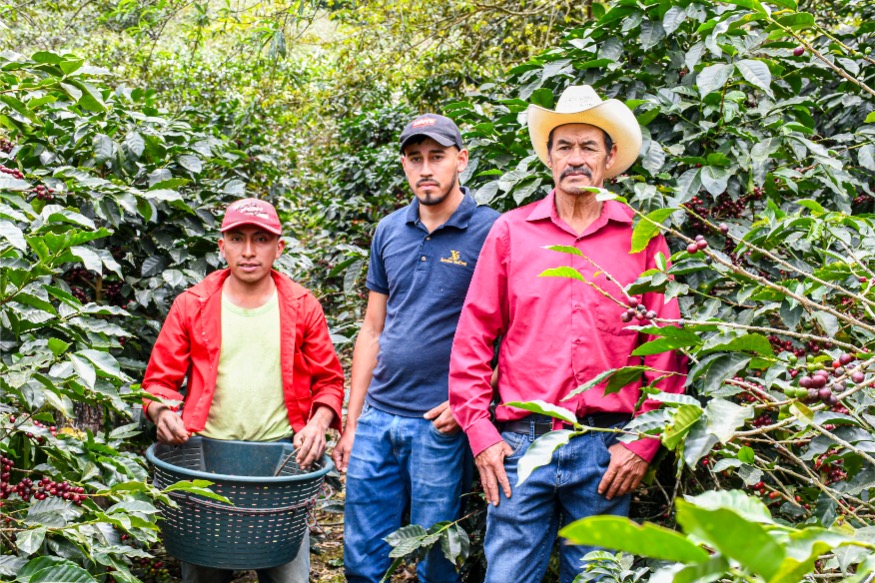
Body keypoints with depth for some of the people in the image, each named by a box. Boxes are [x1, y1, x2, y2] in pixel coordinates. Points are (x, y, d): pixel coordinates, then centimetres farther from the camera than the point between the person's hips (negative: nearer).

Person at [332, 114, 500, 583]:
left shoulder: (490, 232, -6)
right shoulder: (389, 231, 9)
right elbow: (372, 330, 13)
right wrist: (351, 420, 11)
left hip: (442, 424, -5)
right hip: (378, 417, 5)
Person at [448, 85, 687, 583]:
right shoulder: (511, 231, 6)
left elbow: (666, 352, 4)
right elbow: (474, 338, 6)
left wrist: (643, 444, -3)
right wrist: (481, 433, -1)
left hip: (607, 450, 0)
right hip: (522, 444, 0)